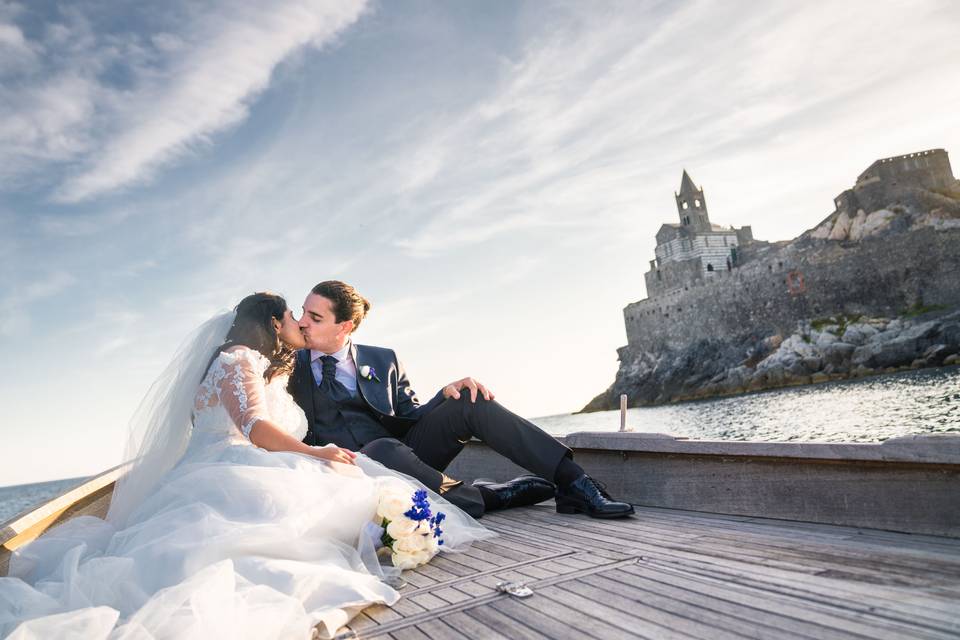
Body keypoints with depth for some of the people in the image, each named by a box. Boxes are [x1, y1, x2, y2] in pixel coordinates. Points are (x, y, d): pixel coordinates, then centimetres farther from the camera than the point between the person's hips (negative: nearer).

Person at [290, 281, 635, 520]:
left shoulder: (383, 361, 11)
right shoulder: (292, 368, 7)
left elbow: (412, 417, 8)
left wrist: (445, 393, -10)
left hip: (406, 458, 3)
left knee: (469, 399, -18)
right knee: (383, 449, -39)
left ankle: (574, 482, -20)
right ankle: (488, 496, -21)